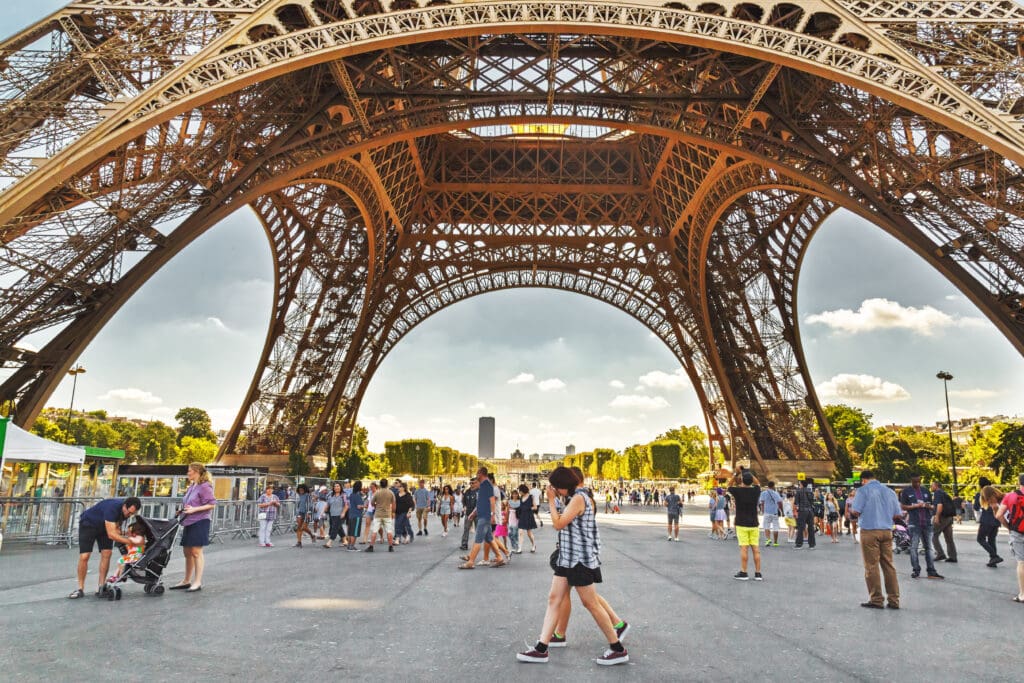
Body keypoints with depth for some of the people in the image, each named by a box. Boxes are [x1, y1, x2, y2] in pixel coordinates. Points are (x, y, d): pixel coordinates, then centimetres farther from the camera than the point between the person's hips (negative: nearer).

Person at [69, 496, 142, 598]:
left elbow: (116, 528, -5)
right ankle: (80, 589, 0)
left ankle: (101, 587, -3)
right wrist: (130, 541, -41)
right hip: (88, 524, -6)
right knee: (84, 557, -13)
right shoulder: (112, 507, -40)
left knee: (106, 554, -10)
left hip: (104, 526, 6)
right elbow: (111, 535, -41)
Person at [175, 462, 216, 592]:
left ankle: (197, 582, 0)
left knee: (196, 552, -6)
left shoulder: (204, 486, -11)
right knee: (188, 552, 13)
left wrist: (194, 509, -21)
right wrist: (183, 510, 8)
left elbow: (212, 504, -15)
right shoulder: (191, 486, 15)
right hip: (189, 523, 9)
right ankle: (186, 581, 22)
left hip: (200, 522, -9)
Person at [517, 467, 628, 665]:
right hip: (567, 558, 10)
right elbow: (564, 524, 20)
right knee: (553, 599, 7)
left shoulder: (579, 498, -18)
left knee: (591, 604, -2)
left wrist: (551, 500, -11)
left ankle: (618, 650, 10)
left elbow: (558, 524, -20)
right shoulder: (574, 499, 13)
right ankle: (541, 649, 9)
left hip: (580, 559, -10)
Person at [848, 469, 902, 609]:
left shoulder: (864, 490, -5)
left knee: (871, 566, 1)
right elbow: (897, 515, 10)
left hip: (869, 531, -5)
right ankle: (894, 600, 10)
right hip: (886, 531, 5)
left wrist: (849, 508, 9)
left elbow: (855, 512, -11)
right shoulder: (889, 491, 11)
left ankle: (876, 600, 4)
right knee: (889, 565, 9)